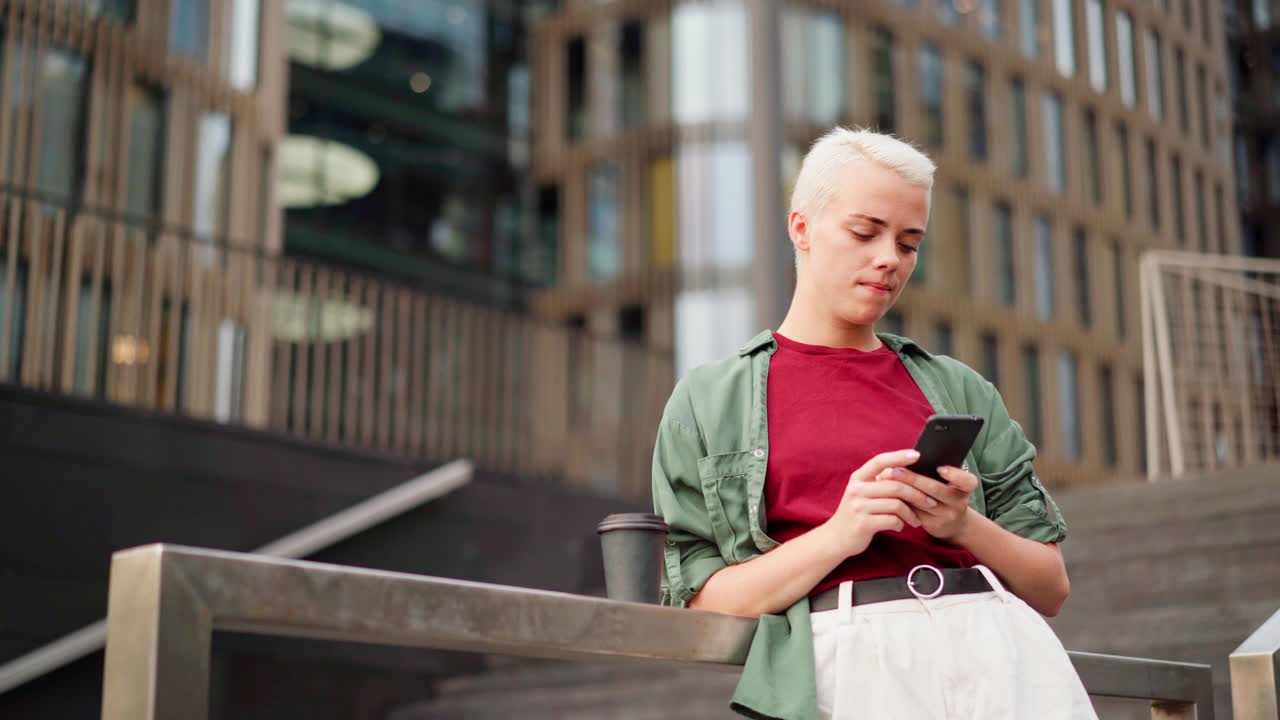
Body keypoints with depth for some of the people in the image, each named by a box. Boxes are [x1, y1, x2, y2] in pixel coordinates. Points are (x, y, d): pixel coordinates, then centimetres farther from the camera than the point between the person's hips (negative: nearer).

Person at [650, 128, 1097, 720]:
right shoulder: (706, 402, 14)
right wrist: (837, 535, -8)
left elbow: (1050, 588, 20)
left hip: (996, 636, 3)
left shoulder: (959, 389, 21)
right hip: (844, 647, -3)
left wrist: (964, 525, 0)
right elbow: (700, 602, 6)